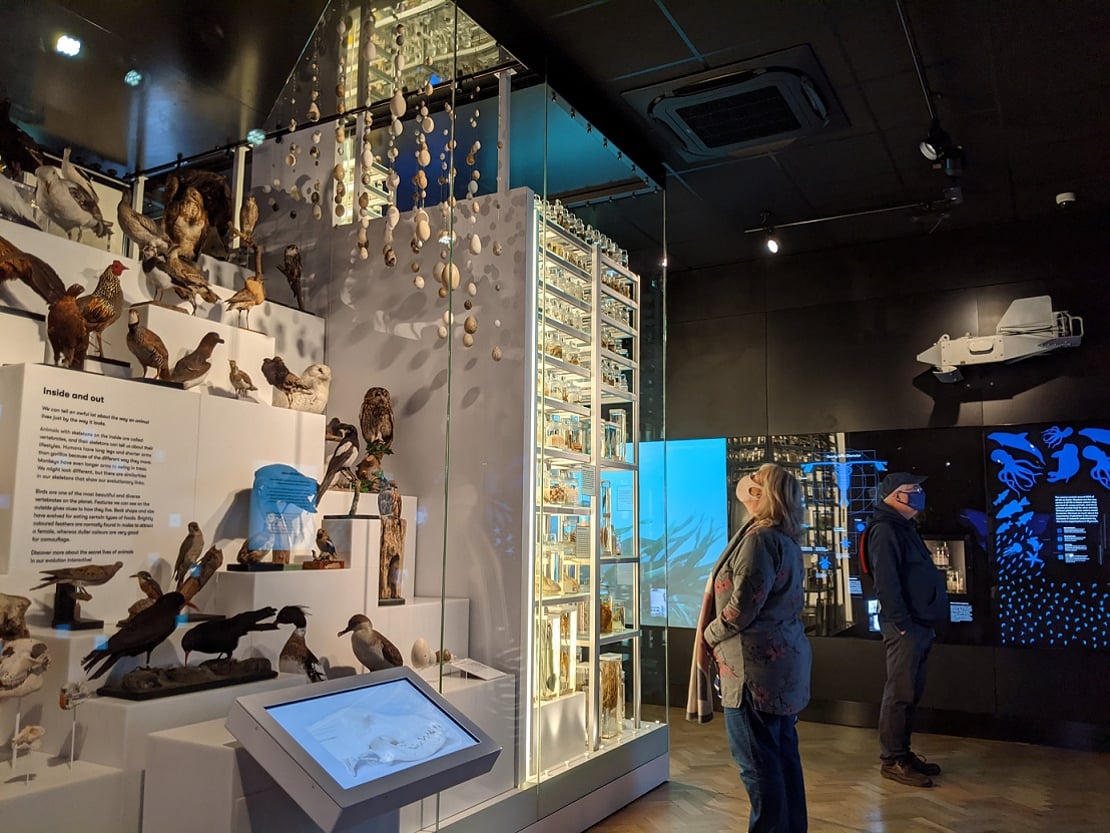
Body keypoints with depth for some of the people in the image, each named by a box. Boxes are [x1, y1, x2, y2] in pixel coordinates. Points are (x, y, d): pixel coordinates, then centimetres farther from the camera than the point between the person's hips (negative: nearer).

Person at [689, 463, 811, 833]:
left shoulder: (759, 537, -18)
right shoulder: (787, 541, 12)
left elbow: (742, 606, -22)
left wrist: (708, 635, -6)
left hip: (755, 665, -10)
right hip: (786, 660, 10)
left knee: (757, 760, 0)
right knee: (783, 753, 16)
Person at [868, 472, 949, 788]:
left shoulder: (904, 528, 19)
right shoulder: (885, 529, -13)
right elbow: (886, 582, -20)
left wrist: (925, 624, 16)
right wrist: (903, 624, -20)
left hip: (920, 624, 10)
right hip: (905, 626, -10)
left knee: (911, 692, 14)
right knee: (900, 693, -5)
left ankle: (903, 751, 22)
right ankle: (892, 760, 1)